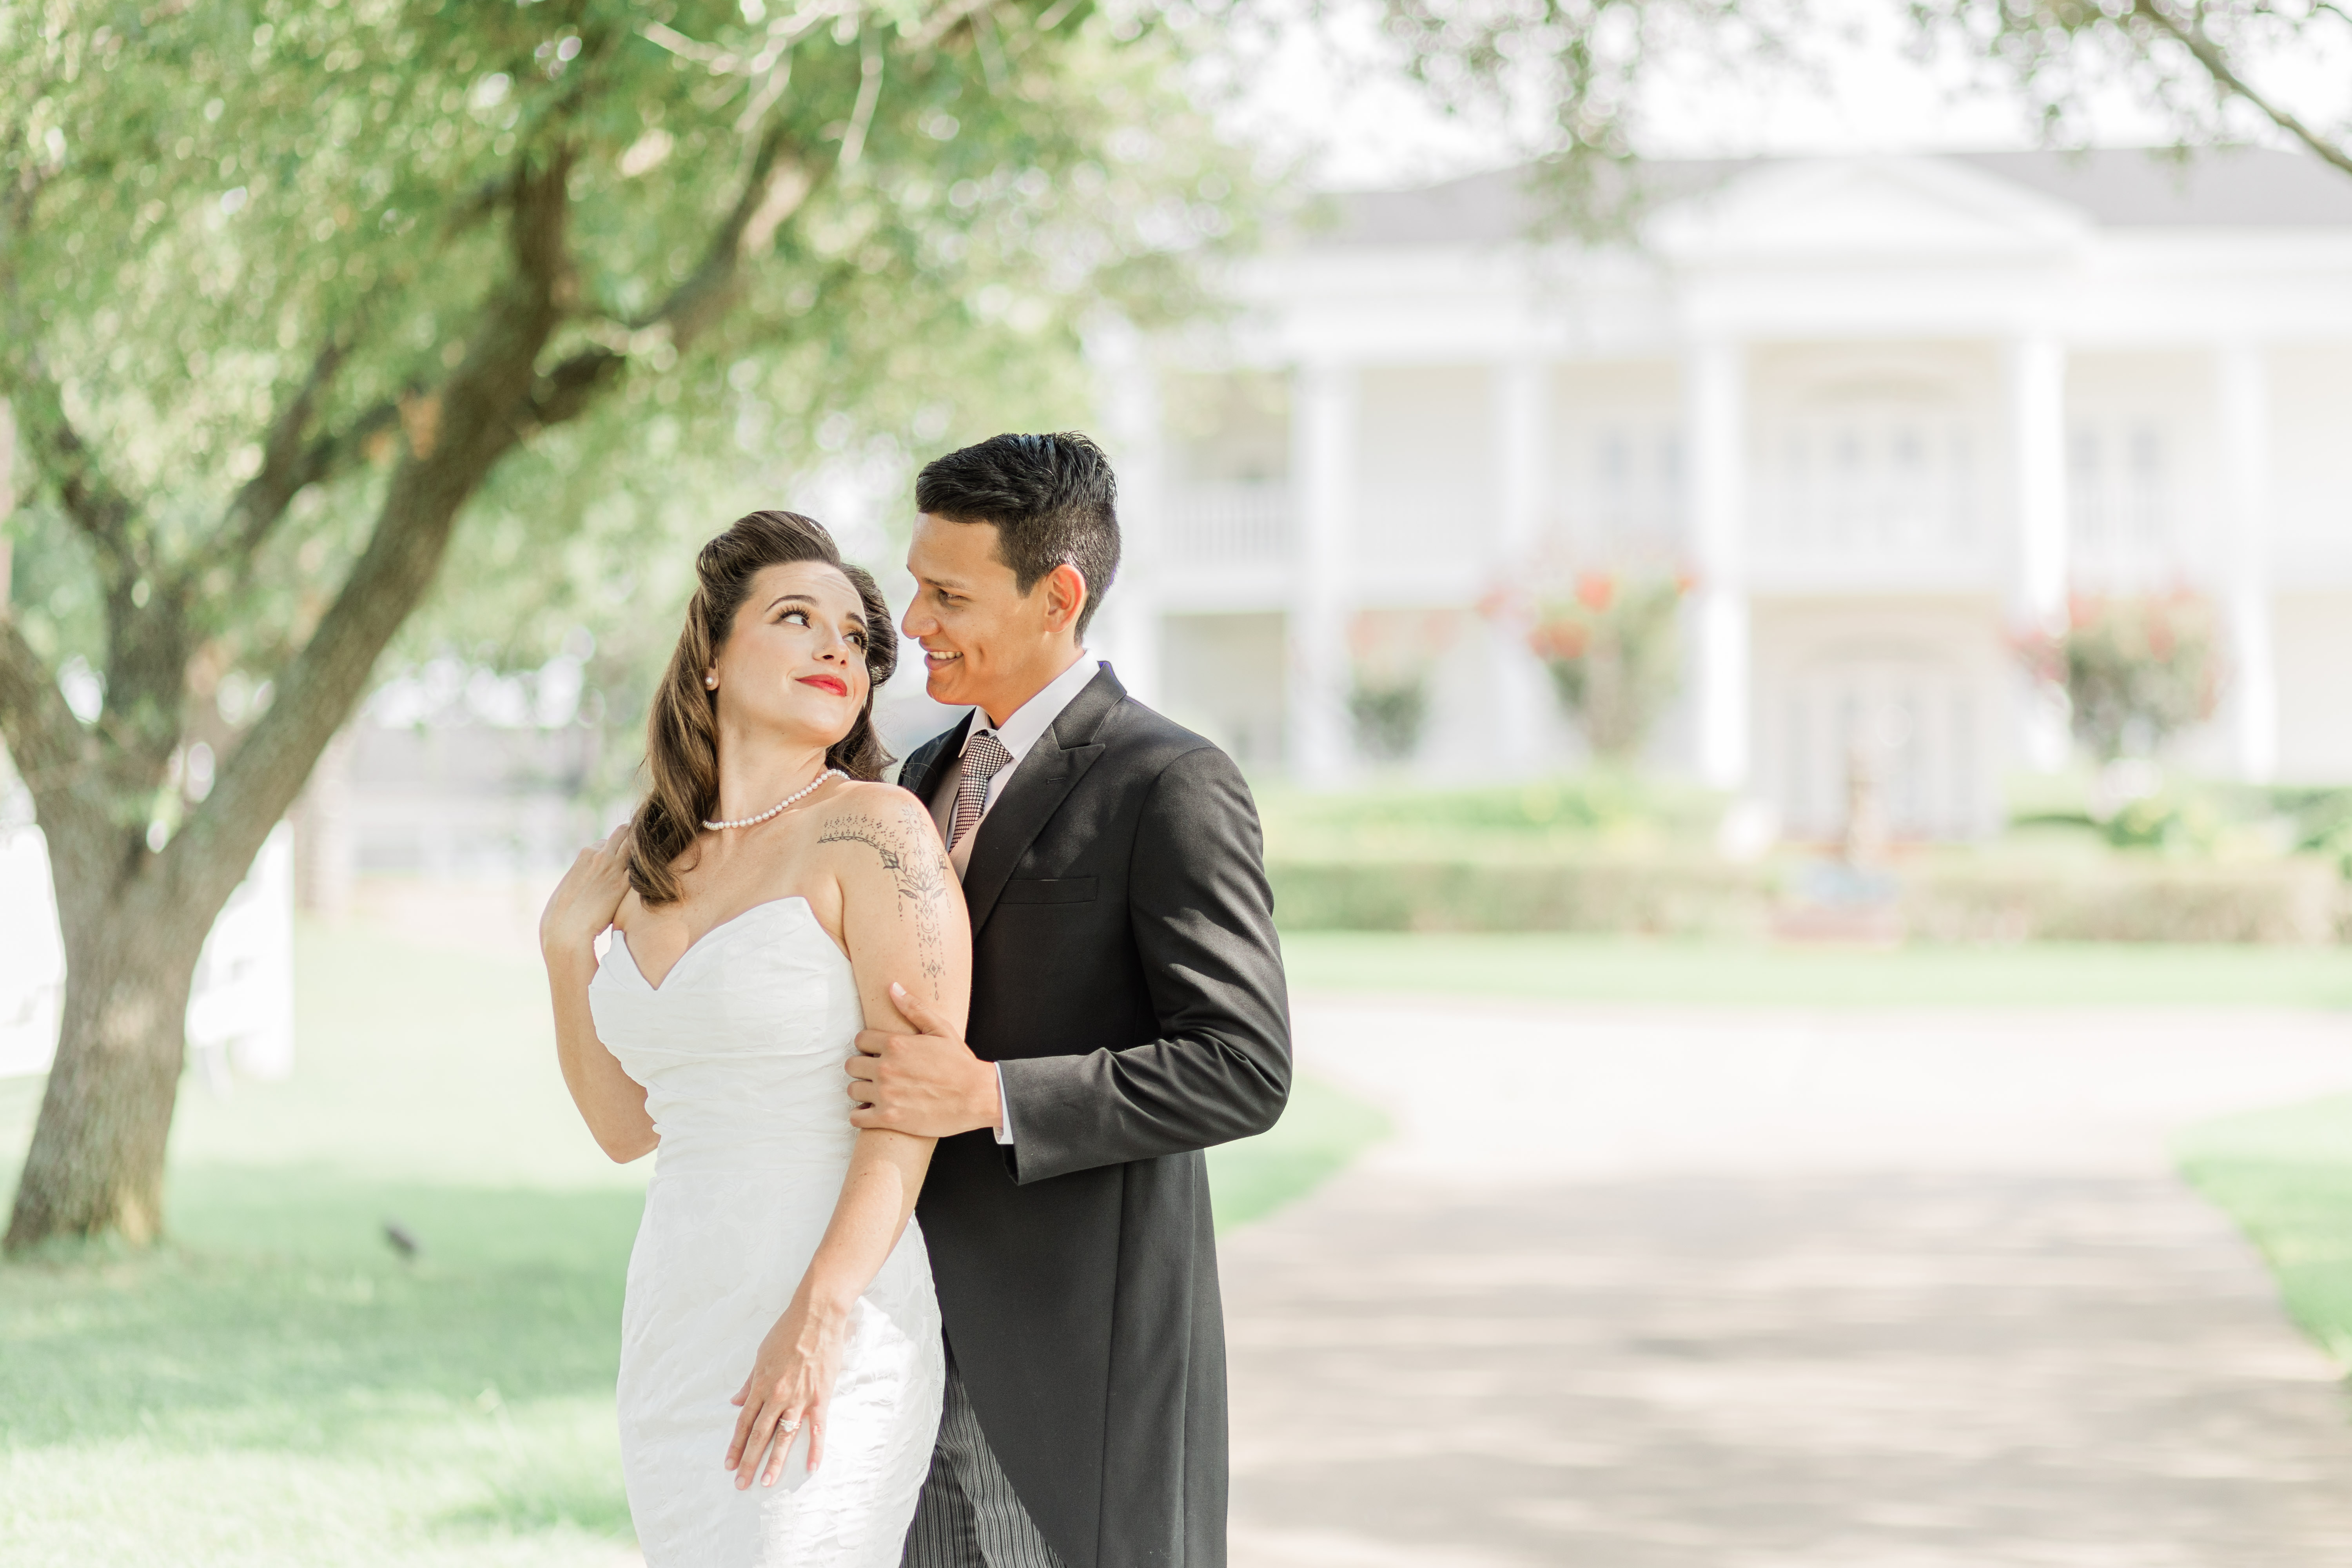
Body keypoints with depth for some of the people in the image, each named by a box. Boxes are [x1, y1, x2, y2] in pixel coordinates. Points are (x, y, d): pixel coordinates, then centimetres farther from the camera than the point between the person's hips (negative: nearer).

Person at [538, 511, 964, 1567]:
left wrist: (818, 1321, -20)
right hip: (676, 1319, 6)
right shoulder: (649, 864, 12)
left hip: (826, 1331, -6)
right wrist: (566, 947, 6)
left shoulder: (874, 830, -7)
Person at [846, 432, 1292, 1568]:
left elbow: (1243, 1071, -18)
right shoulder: (934, 777, 14)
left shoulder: (1171, 790, -12)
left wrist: (986, 1096, -24)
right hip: (947, 1325, 8)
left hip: (1081, 1336, -8)